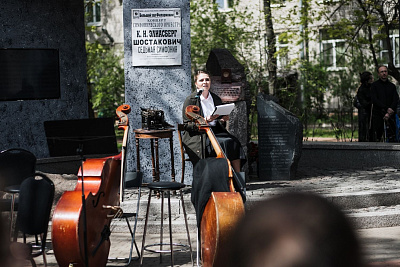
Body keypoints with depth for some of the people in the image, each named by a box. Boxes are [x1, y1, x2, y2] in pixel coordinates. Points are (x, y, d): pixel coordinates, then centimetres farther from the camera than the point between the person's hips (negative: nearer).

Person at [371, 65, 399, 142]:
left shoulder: (392, 86, 13)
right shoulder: (374, 85, 6)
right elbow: (374, 100, -7)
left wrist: (389, 113, -15)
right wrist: (387, 108, -19)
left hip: (390, 115, 2)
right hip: (378, 115, -2)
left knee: (391, 137, -4)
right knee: (377, 138, -7)